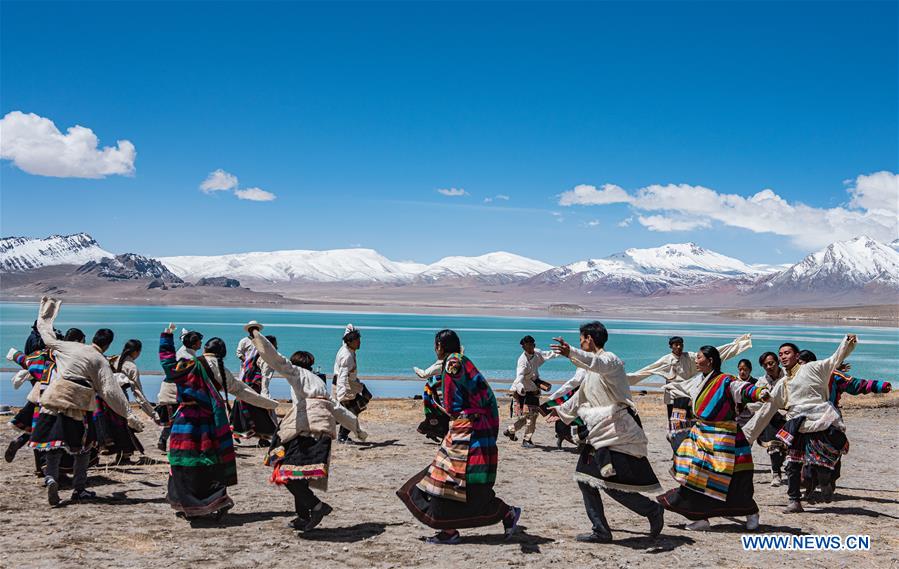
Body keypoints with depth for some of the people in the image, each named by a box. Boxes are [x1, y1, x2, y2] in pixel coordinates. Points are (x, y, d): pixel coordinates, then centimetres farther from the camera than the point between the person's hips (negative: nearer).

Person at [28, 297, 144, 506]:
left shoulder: (69, 347, 9)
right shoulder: (100, 361, -1)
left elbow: (46, 335, 24)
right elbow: (110, 391, -9)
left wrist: (45, 314, 42)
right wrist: (129, 415, -9)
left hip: (52, 401, 3)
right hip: (77, 407, -3)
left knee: (54, 443, 11)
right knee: (84, 446, 13)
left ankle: (51, 477, -14)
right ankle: (79, 490, 15)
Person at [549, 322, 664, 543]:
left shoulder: (610, 359, -10)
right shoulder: (593, 366, 20)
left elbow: (599, 364, -37)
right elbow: (582, 394, 36)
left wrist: (571, 353, -54)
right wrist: (562, 410, 47)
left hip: (617, 432, -10)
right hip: (600, 433, 10)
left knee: (613, 485, -14)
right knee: (585, 478, 7)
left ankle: (653, 511, 7)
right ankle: (601, 531, 14)